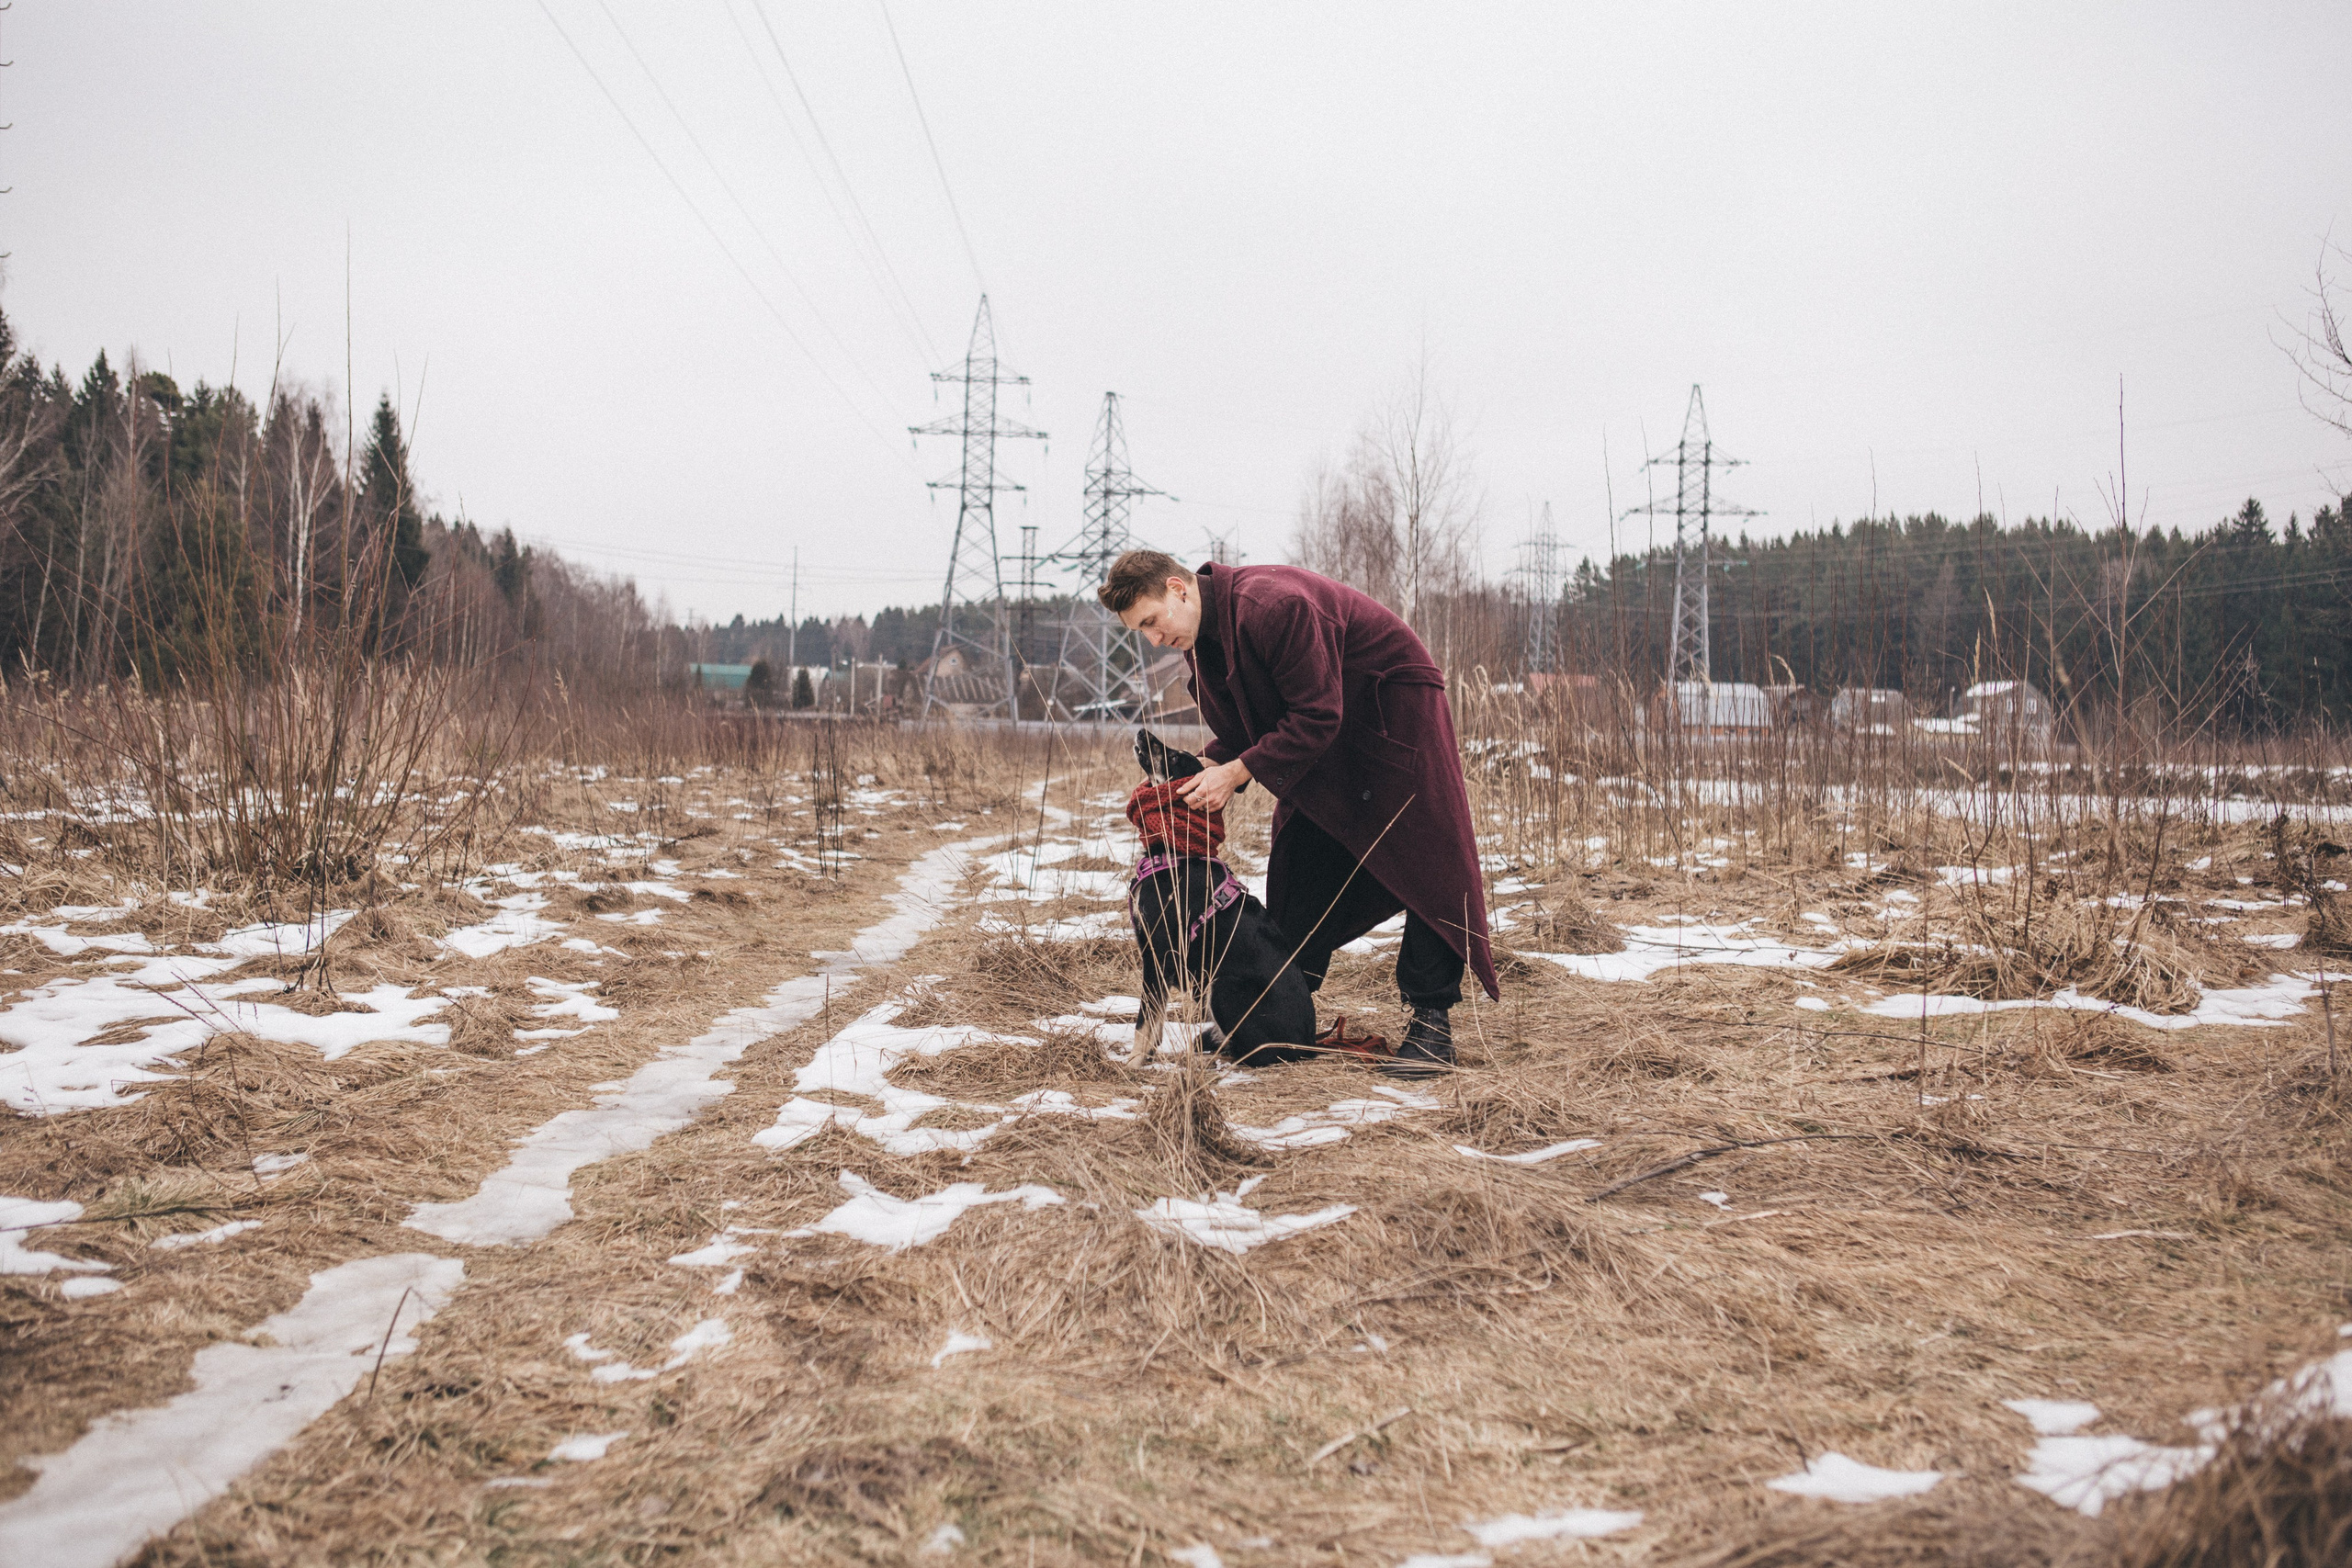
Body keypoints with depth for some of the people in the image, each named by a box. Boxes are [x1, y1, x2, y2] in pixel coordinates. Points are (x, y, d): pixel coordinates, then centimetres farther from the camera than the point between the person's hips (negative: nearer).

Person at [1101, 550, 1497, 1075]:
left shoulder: (1272, 605, -32)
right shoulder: (1202, 636, -4)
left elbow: (1316, 716, -30)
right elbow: (1238, 729, 4)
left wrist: (1238, 771, -28)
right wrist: (1205, 771, -15)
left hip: (1395, 703, -9)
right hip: (1325, 734, 9)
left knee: (1423, 862, -11)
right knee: (1301, 864, 5)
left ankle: (1432, 1020, -9)